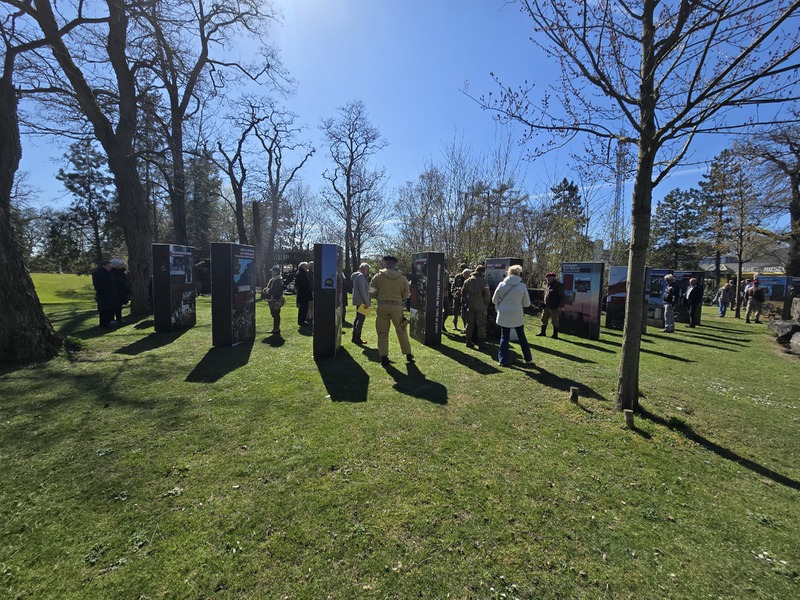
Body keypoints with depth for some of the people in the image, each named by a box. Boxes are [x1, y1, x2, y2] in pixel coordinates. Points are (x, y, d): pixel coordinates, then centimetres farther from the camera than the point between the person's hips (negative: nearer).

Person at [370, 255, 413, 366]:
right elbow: (406, 294, 5)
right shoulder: (402, 278, 2)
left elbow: (372, 292, 1)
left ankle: (384, 357, 4)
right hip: (397, 307, 1)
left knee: (382, 332, 8)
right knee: (401, 331, 14)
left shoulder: (378, 276, -1)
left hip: (382, 306, -1)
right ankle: (408, 355, 22)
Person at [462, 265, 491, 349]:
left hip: (470, 306, 4)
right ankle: (481, 344, 5)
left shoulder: (468, 281, 6)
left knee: (470, 324, 12)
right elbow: (487, 293, -14)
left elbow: (463, 293, 8)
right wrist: (486, 303, -2)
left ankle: (469, 342, 16)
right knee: (481, 325, 3)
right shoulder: (482, 280, -10)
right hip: (480, 306, -4)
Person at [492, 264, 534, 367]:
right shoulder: (522, 286, -7)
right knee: (522, 337, 15)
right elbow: (527, 303, -2)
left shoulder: (501, 284, -7)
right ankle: (528, 360, 22)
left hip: (503, 316, 0)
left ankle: (503, 360, 10)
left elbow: (494, 300, 1)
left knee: (504, 338, 10)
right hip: (518, 316, 0)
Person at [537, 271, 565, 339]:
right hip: (546, 306, 8)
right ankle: (543, 332, 24)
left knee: (554, 321, 0)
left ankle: (555, 334, 11)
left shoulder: (558, 285, -11)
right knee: (544, 319, 12)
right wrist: (544, 304, 17)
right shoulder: (547, 285, 13)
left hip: (554, 307, -8)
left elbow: (562, 297, -14)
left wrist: (560, 306, -18)